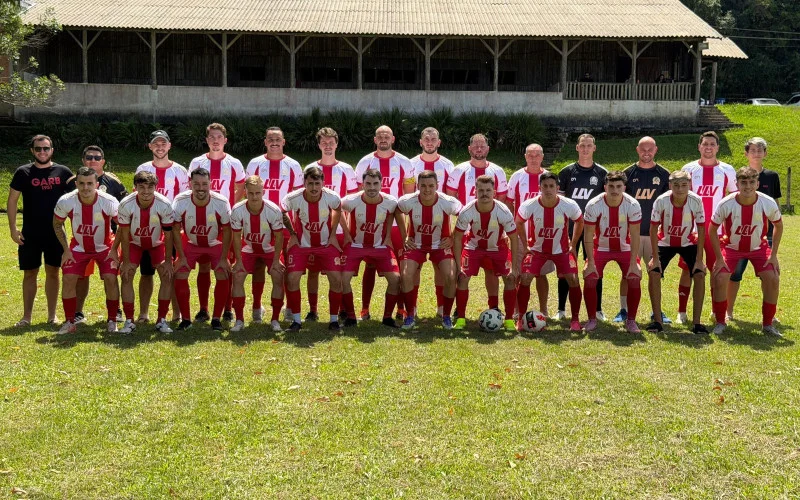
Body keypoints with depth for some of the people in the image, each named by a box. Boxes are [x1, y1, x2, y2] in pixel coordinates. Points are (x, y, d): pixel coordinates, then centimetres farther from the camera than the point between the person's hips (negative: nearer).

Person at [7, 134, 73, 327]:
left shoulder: (63, 172, 1)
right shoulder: (23, 172, -1)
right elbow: (12, 200, 1)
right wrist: (13, 228, -7)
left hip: (56, 233, 1)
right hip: (30, 235, -1)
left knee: (53, 272, 8)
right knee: (29, 273, 5)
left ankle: (52, 315, 17)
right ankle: (27, 316, 13)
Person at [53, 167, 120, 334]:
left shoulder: (109, 202, -26)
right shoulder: (65, 202, -21)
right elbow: (57, 224, -1)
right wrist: (66, 250, -5)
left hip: (104, 247, -1)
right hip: (78, 248, 2)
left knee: (110, 279, -16)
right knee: (68, 279, -11)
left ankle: (112, 321, 1)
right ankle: (69, 322, 4)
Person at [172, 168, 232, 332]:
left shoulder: (221, 203, -26)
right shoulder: (180, 202, -25)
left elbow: (227, 230, -13)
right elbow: (176, 229, -12)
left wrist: (223, 258, -13)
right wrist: (181, 257, -12)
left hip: (216, 244, 0)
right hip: (190, 244, 1)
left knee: (224, 276, -15)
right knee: (180, 276, -12)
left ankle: (216, 318, 0)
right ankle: (185, 319, 3)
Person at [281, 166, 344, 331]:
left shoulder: (331, 197, -19)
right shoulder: (293, 198, -23)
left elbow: (337, 210, 6)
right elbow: (282, 212, 1)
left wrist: (333, 234, 3)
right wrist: (292, 234, -1)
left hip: (326, 244, 1)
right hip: (300, 244, -1)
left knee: (336, 279, -10)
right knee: (292, 279, -14)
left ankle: (334, 319, 8)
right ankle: (296, 319, 3)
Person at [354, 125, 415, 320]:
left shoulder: (404, 163, 3)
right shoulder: (365, 163, 3)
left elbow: (410, 194, 7)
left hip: (397, 223, 0)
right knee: (370, 265, 5)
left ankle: (401, 307, 13)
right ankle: (364, 308, 11)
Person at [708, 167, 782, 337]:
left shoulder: (768, 203, -21)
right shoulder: (726, 204, -26)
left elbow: (778, 225, -2)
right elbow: (712, 230, -13)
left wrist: (773, 255, -6)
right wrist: (719, 258, -15)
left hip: (758, 247, 1)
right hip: (731, 247, -1)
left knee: (773, 279, -13)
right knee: (720, 279, -18)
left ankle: (767, 324, 6)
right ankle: (720, 322, 3)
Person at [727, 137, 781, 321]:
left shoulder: (772, 176, 5)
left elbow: (775, 206, 9)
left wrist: (776, 229, 4)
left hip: (765, 233, 1)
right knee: (735, 272, 1)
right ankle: (729, 311, 11)